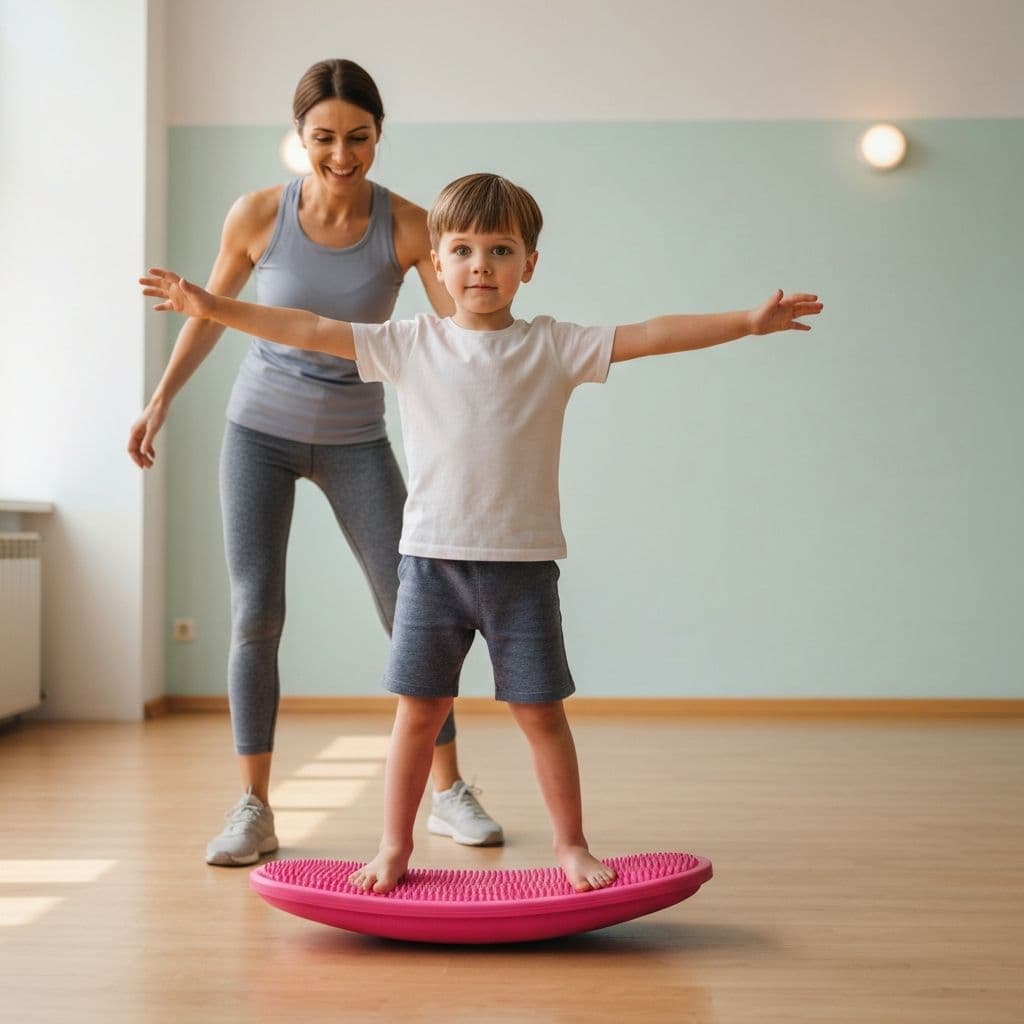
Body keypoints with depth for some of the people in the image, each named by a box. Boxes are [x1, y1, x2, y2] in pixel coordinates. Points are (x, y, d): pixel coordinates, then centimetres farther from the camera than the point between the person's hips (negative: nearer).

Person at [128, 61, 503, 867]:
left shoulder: (408, 225, -16)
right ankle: (253, 809, 4)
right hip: (260, 431, 0)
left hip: (355, 441, 0)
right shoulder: (258, 215, -13)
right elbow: (212, 310, 4)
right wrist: (161, 401, 5)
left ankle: (450, 793, 12)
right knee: (255, 615, -5)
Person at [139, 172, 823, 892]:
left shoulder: (553, 347, 1)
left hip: (523, 561, 0)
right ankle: (395, 847, 21)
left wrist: (749, 320, -9)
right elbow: (310, 331, 0)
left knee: (540, 710, 6)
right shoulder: (410, 345, 2)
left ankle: (572, 845, 22)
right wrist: (213, 307, -4)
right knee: (419, 709, 7)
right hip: (431, 558, 1)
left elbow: (651, 335, -4)